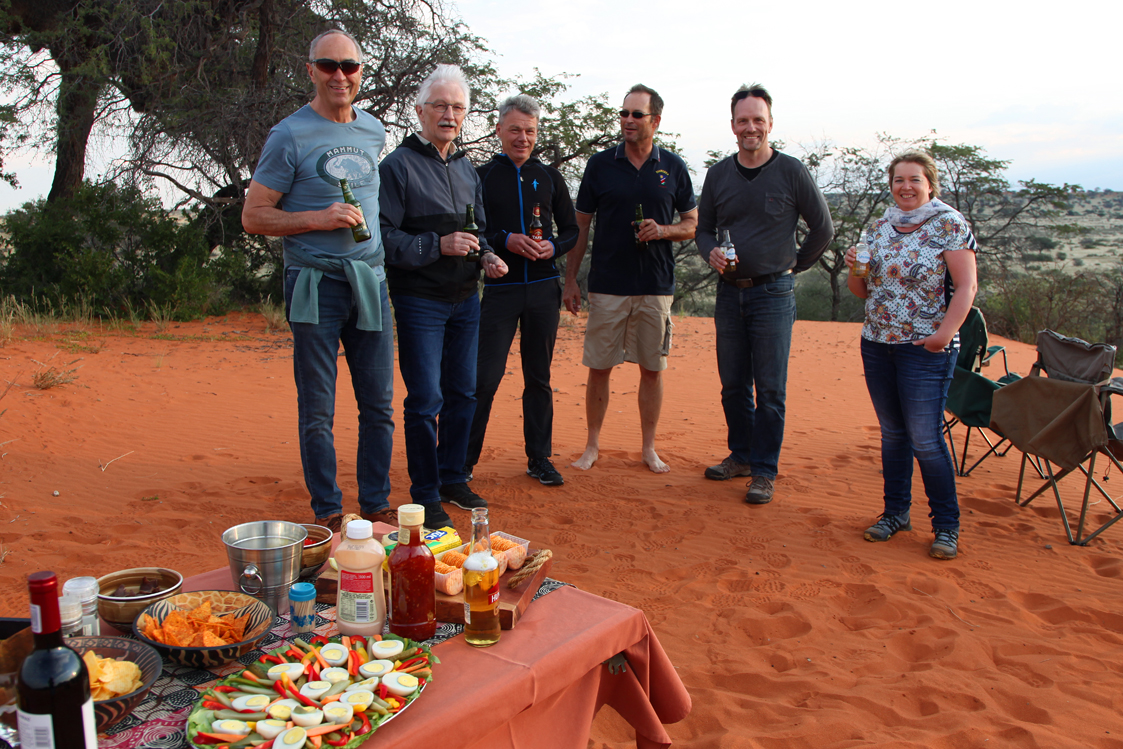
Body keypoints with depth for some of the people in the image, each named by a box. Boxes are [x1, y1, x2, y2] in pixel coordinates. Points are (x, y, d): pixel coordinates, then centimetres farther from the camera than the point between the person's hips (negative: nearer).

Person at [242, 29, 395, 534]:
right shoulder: (289, 136, -4)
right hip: (316, 286, -5)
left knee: (379, 404, 9)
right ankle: (327, 512, 15)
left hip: (370, 283, 5)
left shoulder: (374, 132, 12)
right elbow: (253, 216, -5)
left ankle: (376, 505, 22)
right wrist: (318, 218, -17)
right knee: (317, 409, 2)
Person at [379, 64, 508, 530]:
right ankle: (425, 495, 6)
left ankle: (452, 478, 26)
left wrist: (486, 256, 4)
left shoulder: (466, 169, 16)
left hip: (465, 299, 7)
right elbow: (385, 237, -13)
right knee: (425, 399, -6)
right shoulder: (398, 166, -7)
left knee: (463, 392, 12)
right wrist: (437, 245, -22)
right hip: (420, 300, -7)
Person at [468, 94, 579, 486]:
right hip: (500, 289, -2)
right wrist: (505, 240, -16)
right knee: (485, 377, -6)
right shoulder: (482, 176, 5)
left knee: (538, 378, 9)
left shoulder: (549, 177, 12)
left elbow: (572, 230, 14)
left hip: (543, 289, 3)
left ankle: (539, 459, 18)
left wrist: (553, 247, -7)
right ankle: (463, 459, 5)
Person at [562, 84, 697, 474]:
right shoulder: (600, 164, 3)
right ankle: (592, 446, 16)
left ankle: (649, 448, 19)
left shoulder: (673, 167, 5)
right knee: (599, 368, 3)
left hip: (657, 286, 1)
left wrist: (663, 230, -11)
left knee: (652, 369, 7)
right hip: (606, 285, -1)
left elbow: (692, 223, 11)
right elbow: (580, 226, 7)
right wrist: (570, 280, 3)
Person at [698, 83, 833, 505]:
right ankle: (741, 456, 26)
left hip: (773, 293, -4)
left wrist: (794, 266, 6)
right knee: (733, 385, 10)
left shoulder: (791, 172, -3)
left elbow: (823, 228, 5)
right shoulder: (719, 174, 8)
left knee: (770, 389, -3)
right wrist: (711, 253, -6)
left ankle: (764, 471, 6)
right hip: (730, 292, 4)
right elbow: (703, 228, 14)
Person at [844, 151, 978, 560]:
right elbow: (863, 291, 14)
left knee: (926, 439, -6)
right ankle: (896, 513, 24)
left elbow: (966, 286, -10)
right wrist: (854, 269, -7)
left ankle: (947, 526, 7)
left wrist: (946, 331, -22)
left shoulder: (950, 225, -4)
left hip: (926, 349, -5)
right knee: (893, 434, 12)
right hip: (877, 344, 5)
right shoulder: (877, 229, 11)